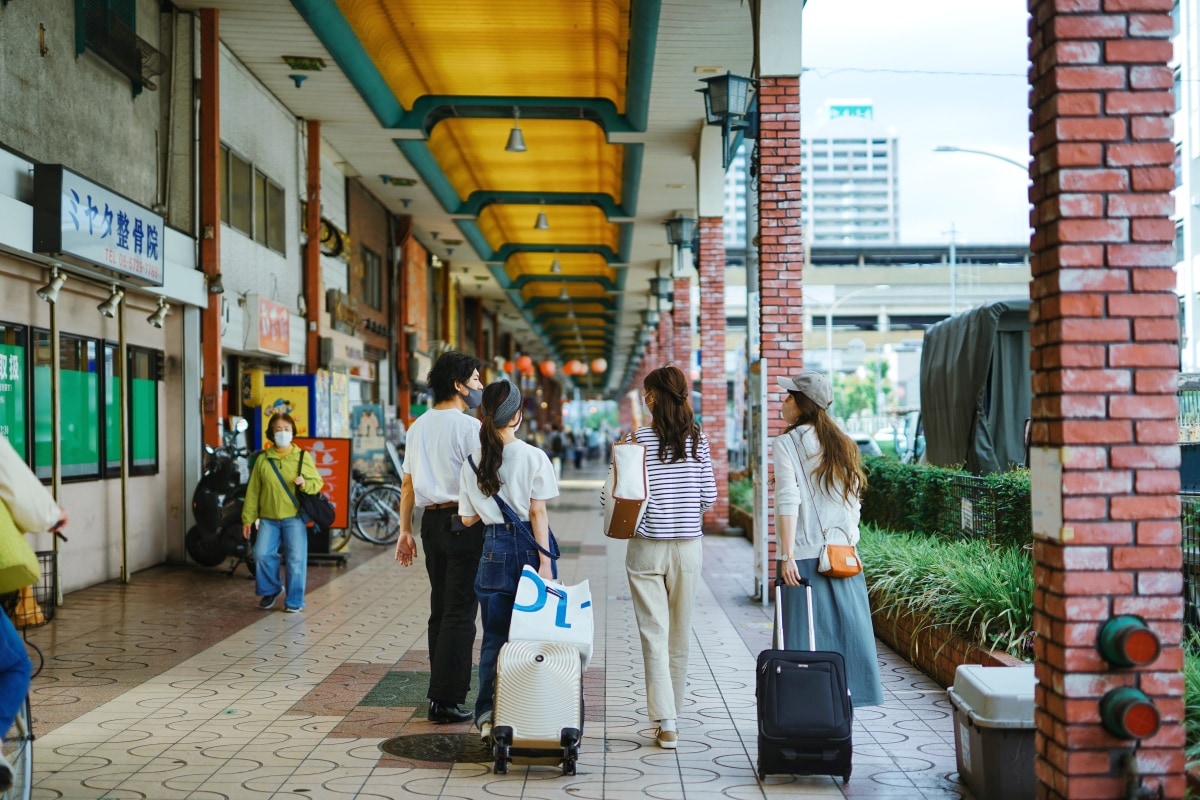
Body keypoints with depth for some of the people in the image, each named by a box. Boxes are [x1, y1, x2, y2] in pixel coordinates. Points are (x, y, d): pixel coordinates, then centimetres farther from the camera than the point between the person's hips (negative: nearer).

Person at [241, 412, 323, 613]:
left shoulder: (303, 457, 2)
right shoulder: (263, 459, 5)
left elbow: (318, 482, 6)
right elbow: (252, 491, 7)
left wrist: (305, 484, -17)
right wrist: (247, 519, 6)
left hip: (294, 517, -1)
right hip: (268, 518, 2)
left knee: (295, 559, -3)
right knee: (262, 554, -7)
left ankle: (295, 601, 11)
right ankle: (270, 590, 19)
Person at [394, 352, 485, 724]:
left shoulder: (419, 426, 12)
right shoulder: (469, 427, -11)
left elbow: (407, 484, 14)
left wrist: (404, 530, 18)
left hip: (431, 522, 7)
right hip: (464, 522, -7)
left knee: (440, 609, 14)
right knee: (460, 613, -3)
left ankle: (441, 693, 19)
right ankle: (446, 700, -3)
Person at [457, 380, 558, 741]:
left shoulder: (473, 462, 1)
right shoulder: (534, 457, -8)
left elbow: (468, 518, 6)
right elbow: (538, 513, -10)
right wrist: (545, 563, -9)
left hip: (494, 548, 3)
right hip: (528, 546, -3)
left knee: (493, 636, 9)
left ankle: (488, 716, 1)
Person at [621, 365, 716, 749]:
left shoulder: (640, 438, -9)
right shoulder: (698, 439, 1)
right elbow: (709, 497, 2)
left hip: (647, 547, -3)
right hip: (688, 546, 3)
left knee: (654, 634, 0)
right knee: (680, 634, 13)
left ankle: (666, 722, -5)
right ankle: (672, 713, 24)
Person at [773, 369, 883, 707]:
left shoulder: (787, 444, -7)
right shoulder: (842, 444, 10)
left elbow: (788, 502, -14)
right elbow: (854, 501, 10)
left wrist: (787, 556, -15)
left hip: (804, 554, -5)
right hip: (842, 554, 5)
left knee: (806, 637, 1)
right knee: (843, 626, 11)